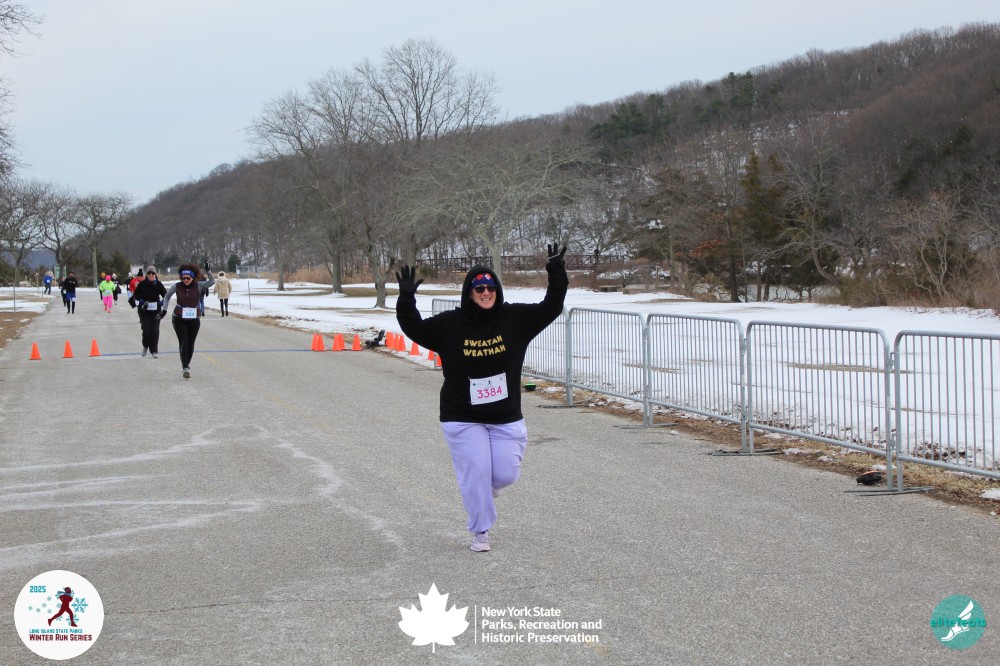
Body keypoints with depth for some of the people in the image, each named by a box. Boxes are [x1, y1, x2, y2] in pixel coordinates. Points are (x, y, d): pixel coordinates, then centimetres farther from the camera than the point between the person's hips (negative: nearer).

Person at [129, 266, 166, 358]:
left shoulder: (158, 284, -2)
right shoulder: (142, 284, -3)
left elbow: (165, 295, 6)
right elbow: (135, 294, 10)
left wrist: (162, 303, -9)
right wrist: (140, 302, -5)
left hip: (155, 311, 1)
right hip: (144, 310, -1)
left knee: (155, 331, -3)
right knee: (146, 330, -8)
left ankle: (154, 351, 6)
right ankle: (145, 346, 20)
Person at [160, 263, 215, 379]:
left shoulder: (198, 285, -7)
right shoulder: (177, 286, -6)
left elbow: (212, 282, -19)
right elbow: (167, 296, 10)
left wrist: (208, 271, -31)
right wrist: (164, 309, 3)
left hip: (194, 319, 1)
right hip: (179, 319, -1)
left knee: (190, 344, 10)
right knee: (183, 342, -13)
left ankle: (187, 364, 34)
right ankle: (185, 368, -17)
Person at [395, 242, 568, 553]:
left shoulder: (515, 318, -3)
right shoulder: (449, 324, -7)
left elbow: (551, 307, -1)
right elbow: (414, 328, -8)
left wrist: (557, 275, -13)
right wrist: (406, 299, -24)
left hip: (506, 418, 2)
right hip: (463, 419, -2)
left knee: (505, 473, 0)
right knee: (475, 474, -5)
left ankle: (491, 485, 39)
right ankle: (481, 531, 15)